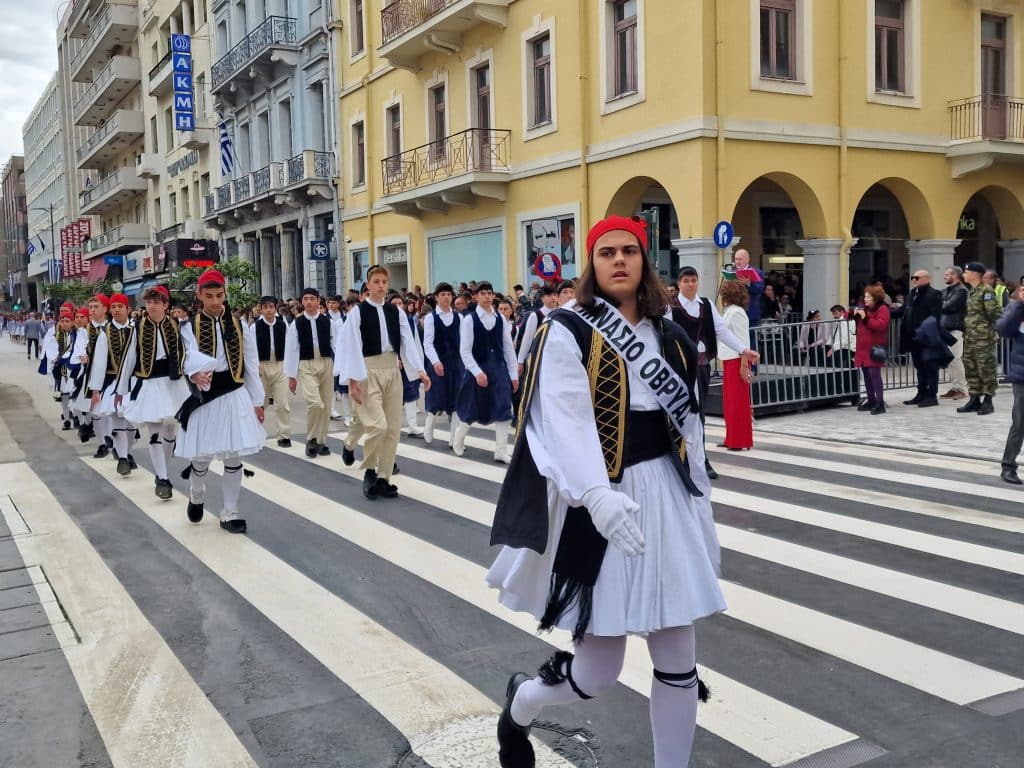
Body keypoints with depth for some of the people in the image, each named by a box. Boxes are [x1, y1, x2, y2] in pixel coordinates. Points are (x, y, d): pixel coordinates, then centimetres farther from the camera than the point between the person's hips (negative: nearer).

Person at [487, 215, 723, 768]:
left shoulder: (670, 338, 10)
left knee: (678, 662, 7)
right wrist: (598, 495, -35)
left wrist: (701, 511, 13)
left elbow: (687, 428, 14)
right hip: (597, 507, -5)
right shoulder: (567, 330, -7)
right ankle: (521, 703, 34)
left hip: (665, 498, 5)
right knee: (597, 672, 1)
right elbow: (565, 420, -19)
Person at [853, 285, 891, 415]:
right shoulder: (865, 309, 18)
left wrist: (866, 318, -23)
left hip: (875, 348, -8)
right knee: (866, 375, 11)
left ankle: (880, 403, -10)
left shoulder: (882, 309, -7)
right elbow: (860, 325, 28)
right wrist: (855, 315, 7)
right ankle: (871, 400, 20)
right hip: (863, 348, 8)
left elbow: (880, 325, -21)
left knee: (874, 374, -12)